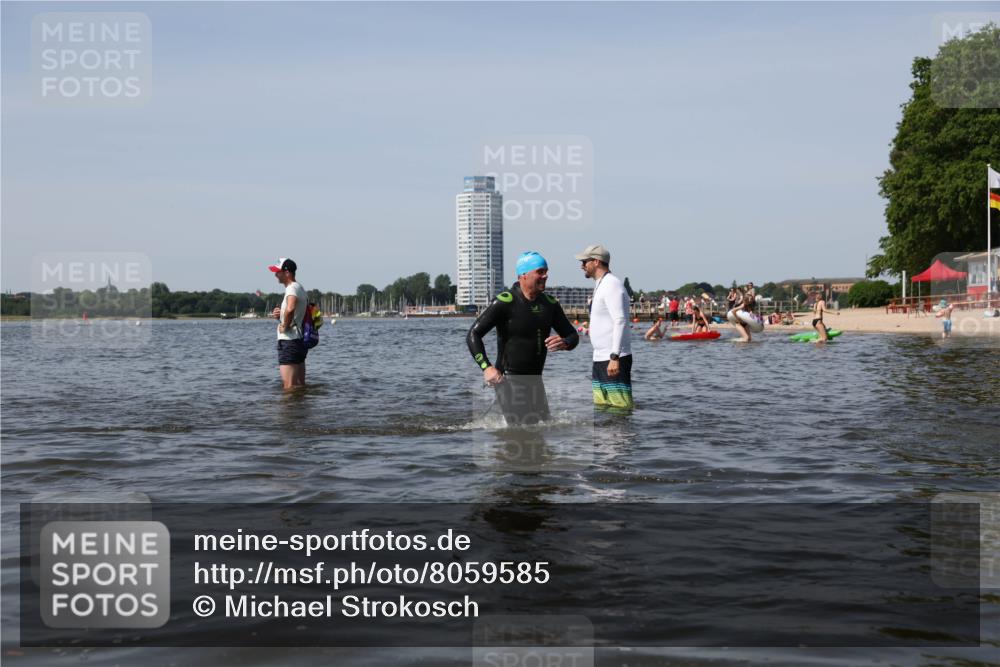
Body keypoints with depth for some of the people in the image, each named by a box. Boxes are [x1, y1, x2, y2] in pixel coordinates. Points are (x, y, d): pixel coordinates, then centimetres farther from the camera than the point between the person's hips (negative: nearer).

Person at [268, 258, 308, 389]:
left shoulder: (292, 288, -13)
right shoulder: (300, 288, 19)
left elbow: (290, 309, -36)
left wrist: (285, 327, -20)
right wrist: (279, 316, 8)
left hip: (289, 343, -10)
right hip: (299, 341, 10)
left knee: (289, 387, -9)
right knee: (300, 387, 14)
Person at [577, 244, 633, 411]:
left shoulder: (612, 285, -11)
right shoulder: (600, 286, 20)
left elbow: (620, 321, -21)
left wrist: (614, 357, -28)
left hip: (614, 360, -10)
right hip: (600, 359, 10)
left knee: (620, 406, -10)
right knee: (601, 408, 10)